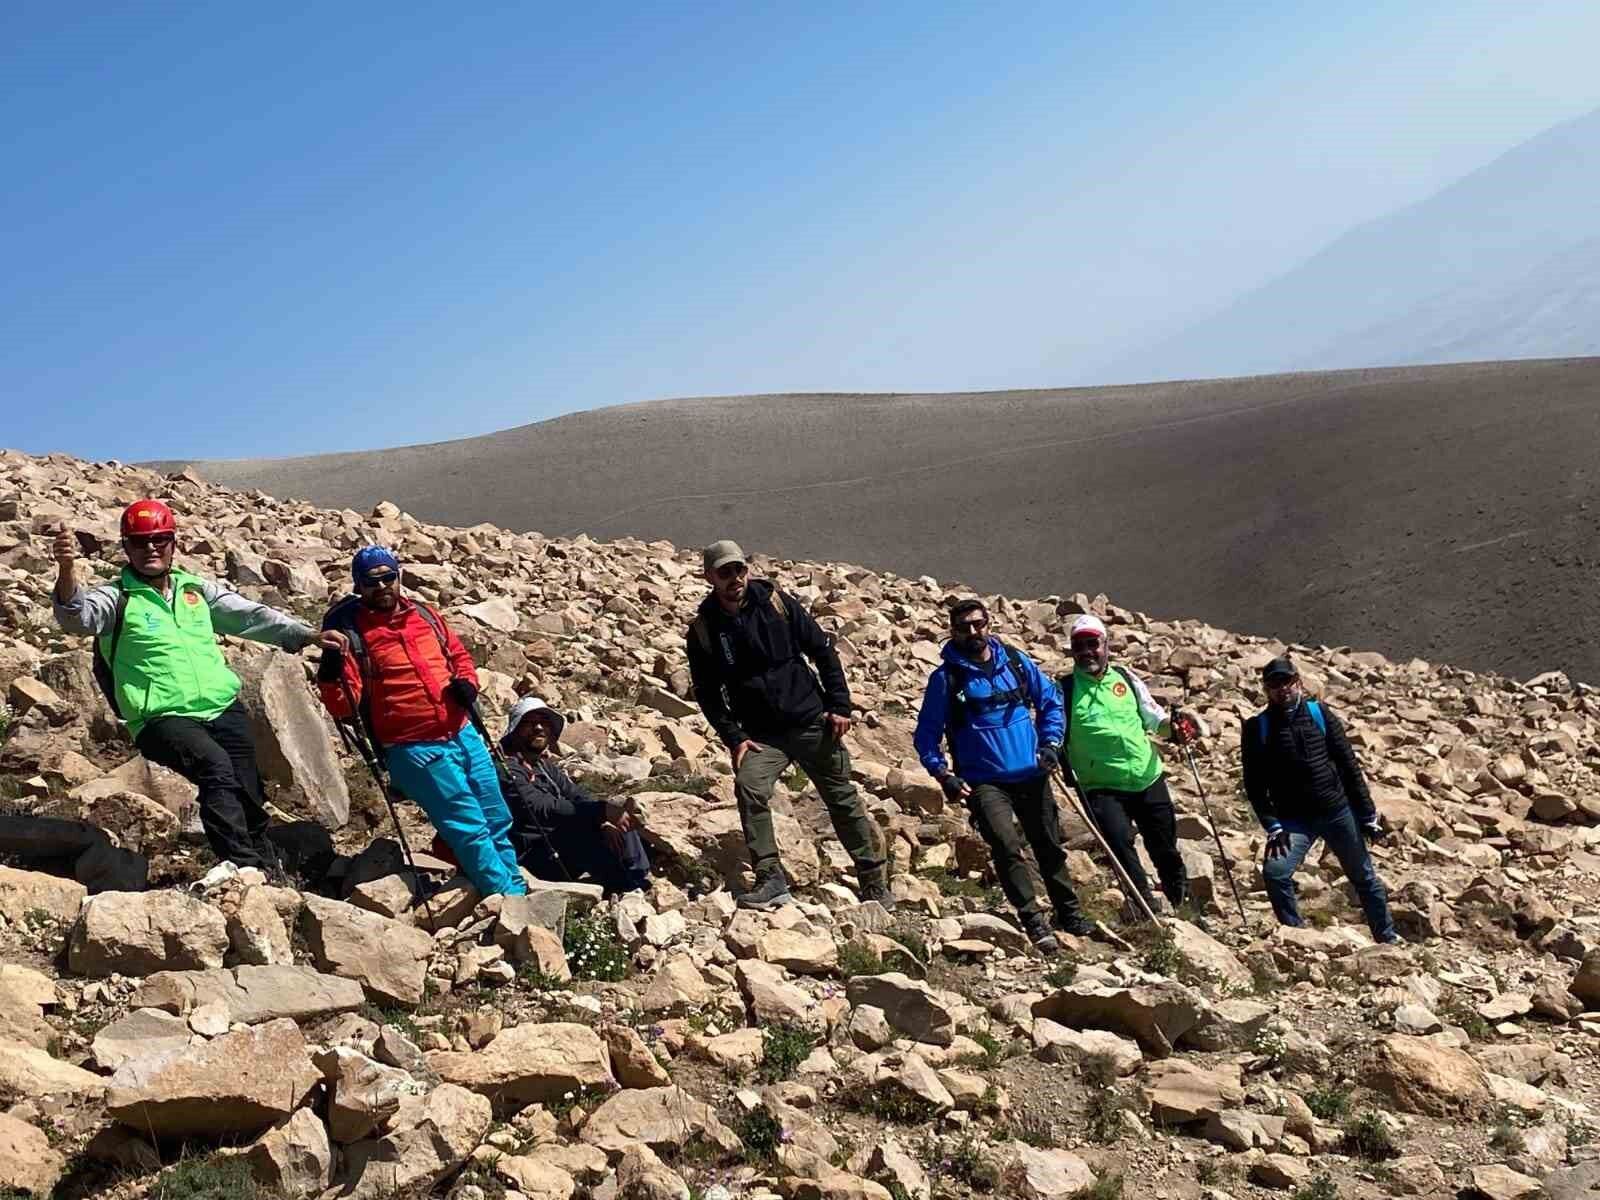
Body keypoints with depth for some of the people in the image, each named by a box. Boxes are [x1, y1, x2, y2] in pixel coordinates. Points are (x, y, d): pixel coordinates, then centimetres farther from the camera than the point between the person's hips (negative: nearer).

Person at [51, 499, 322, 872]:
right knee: (216, 766, -30)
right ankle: (245, 870, -30)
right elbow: (77, 616, -16)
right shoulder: (116, 598, 4)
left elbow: (250, 616, 13)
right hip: (164, 719, -4)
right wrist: (66, 572, -37)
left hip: (224, 707, 5)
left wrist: (307, 635, 0)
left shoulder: (196, 589, 17)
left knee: (249, 798, -3)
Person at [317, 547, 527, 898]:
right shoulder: (351, 633, -5)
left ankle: (518, 892, 25)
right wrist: (331, 669, -29)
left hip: (463, 734, 6)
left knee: (498, 822, 12)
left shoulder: (424, 614, 11)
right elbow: (344, 707, -11)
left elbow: (459, 655, 25)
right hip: (415, 750, -6)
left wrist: (466, 682, 4)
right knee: (470, 828, -9)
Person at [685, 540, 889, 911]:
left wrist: (839, 706, -3)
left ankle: (875, 883, 21)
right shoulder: (703, 630, -3)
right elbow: (708, 694, 2)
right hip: (761, 735, 0)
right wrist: (734, 738, -8)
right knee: (749, 788, -26)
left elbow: (823, 650, 2)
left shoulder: (776, 603, -4)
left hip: (813, 723, 0)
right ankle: (771, 880, -18)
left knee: (844, 799, 7)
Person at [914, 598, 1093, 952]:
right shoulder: (945, 678, -7)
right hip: (984, 782, -4)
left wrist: (1050, 743, 3)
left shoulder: (1016, 661, 3)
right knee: (1006, 846, -24)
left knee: (1051, 847, 15)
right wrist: (944, 775, -13)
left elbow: (1050, 701, 15)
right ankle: (1035, 921, -16)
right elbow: (926, 735, -2)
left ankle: (1070, 914, 33)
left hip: (1032, 775, 4)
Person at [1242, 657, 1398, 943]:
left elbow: (1349, 765, 3)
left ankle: (1387, 937, 32)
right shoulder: (1257, 728, -3)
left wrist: (1368, 814, 1)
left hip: (1339, 811, 1)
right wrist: (1272, 826, -13)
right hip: (1294, 819, -1)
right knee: (1275, 872, -23)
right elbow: (1255, 785, -2)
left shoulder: (1319, 713, 0)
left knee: (1364, 877, 12)